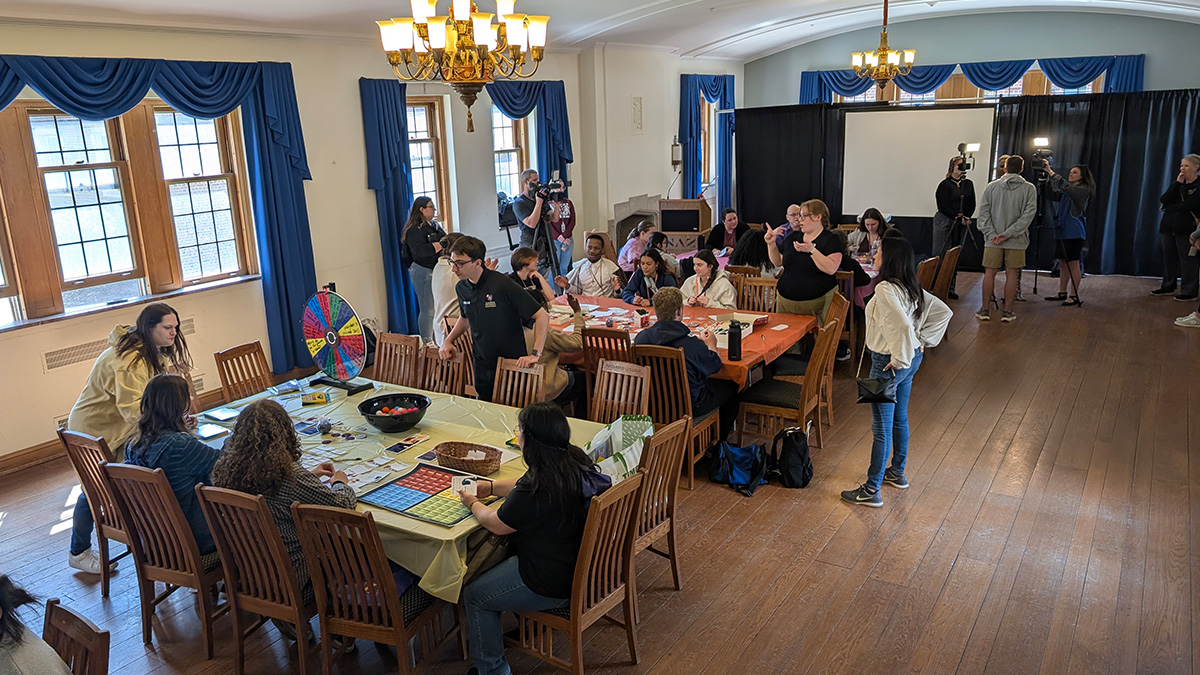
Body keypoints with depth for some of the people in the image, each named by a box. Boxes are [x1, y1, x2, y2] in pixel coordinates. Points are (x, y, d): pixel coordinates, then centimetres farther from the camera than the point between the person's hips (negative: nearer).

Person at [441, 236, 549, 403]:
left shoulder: (502, 284, -21)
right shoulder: (461, 288, -1)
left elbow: (542, 316, -20)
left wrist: (535, 354, -24)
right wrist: (448, 341, 7)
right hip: (482, 366, 6)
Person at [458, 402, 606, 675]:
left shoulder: (536, 492, -32)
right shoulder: (575, 461, -6)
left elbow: (496, 524, -12)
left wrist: (473, 503, 7)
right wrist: (492, 487, 15)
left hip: (555, 584, -9)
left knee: (474, 596, 10)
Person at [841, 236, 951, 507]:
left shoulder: (885, 290, -23)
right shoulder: (912, 288, 4)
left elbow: (903, 326, -35)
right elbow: (944, 312, 9)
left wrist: (898, 359, -23)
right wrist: (922, 341, 7)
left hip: (889, 365, -9)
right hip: (912, 358, 9)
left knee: (882, 427, -1)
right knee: (899, 418, 23)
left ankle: (871, 490, 9)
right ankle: (897, 473, 40)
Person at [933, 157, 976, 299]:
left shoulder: (968, 184, 13)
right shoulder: (945, 185, -3)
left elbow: (972, 204, 12)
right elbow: (942, 206, -9)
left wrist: (967, 217, -6)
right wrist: (959, 217, -12)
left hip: (961, 224, 5)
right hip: (945, 222, -5)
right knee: (942, 255, -6)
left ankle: (950, 288, 8)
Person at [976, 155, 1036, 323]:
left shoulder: (991, 186, 2)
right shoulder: (1029, 189, 0)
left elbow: (983, 212, -4)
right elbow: (1029, 213, -9)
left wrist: (992, 234, -7)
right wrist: (1008, 234, -12)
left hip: (992, 240, 0)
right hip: (1016, 241, 0)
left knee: (990, 273, 6)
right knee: (1011, 274, 5)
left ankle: (984, 310, 9)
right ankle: (1007, 311, 9)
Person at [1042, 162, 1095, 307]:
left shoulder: (1083, 190, -8)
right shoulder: (1066, 191, 16)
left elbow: (1065, 186, -23)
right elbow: (1053, 192, 5)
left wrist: (1051, 172, -27)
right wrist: (1047, 174, -7)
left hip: (1074, 232, -8)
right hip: (1061, 230, 8)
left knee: (1073, 263, -6)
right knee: (1062, 262, 11)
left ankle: (1075, 297, -2)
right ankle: (1062, 293, 18)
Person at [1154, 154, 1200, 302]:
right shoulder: (1179, 182, 12)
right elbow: (1163, 199, -1)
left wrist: (1168, 207, -7)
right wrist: (1177, 183, -9)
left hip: (1186, 228, -6)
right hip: (1168, 227, 6)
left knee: (1188, 260, -1)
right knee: (1169, 258, 11)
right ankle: (1168, 287, 22)